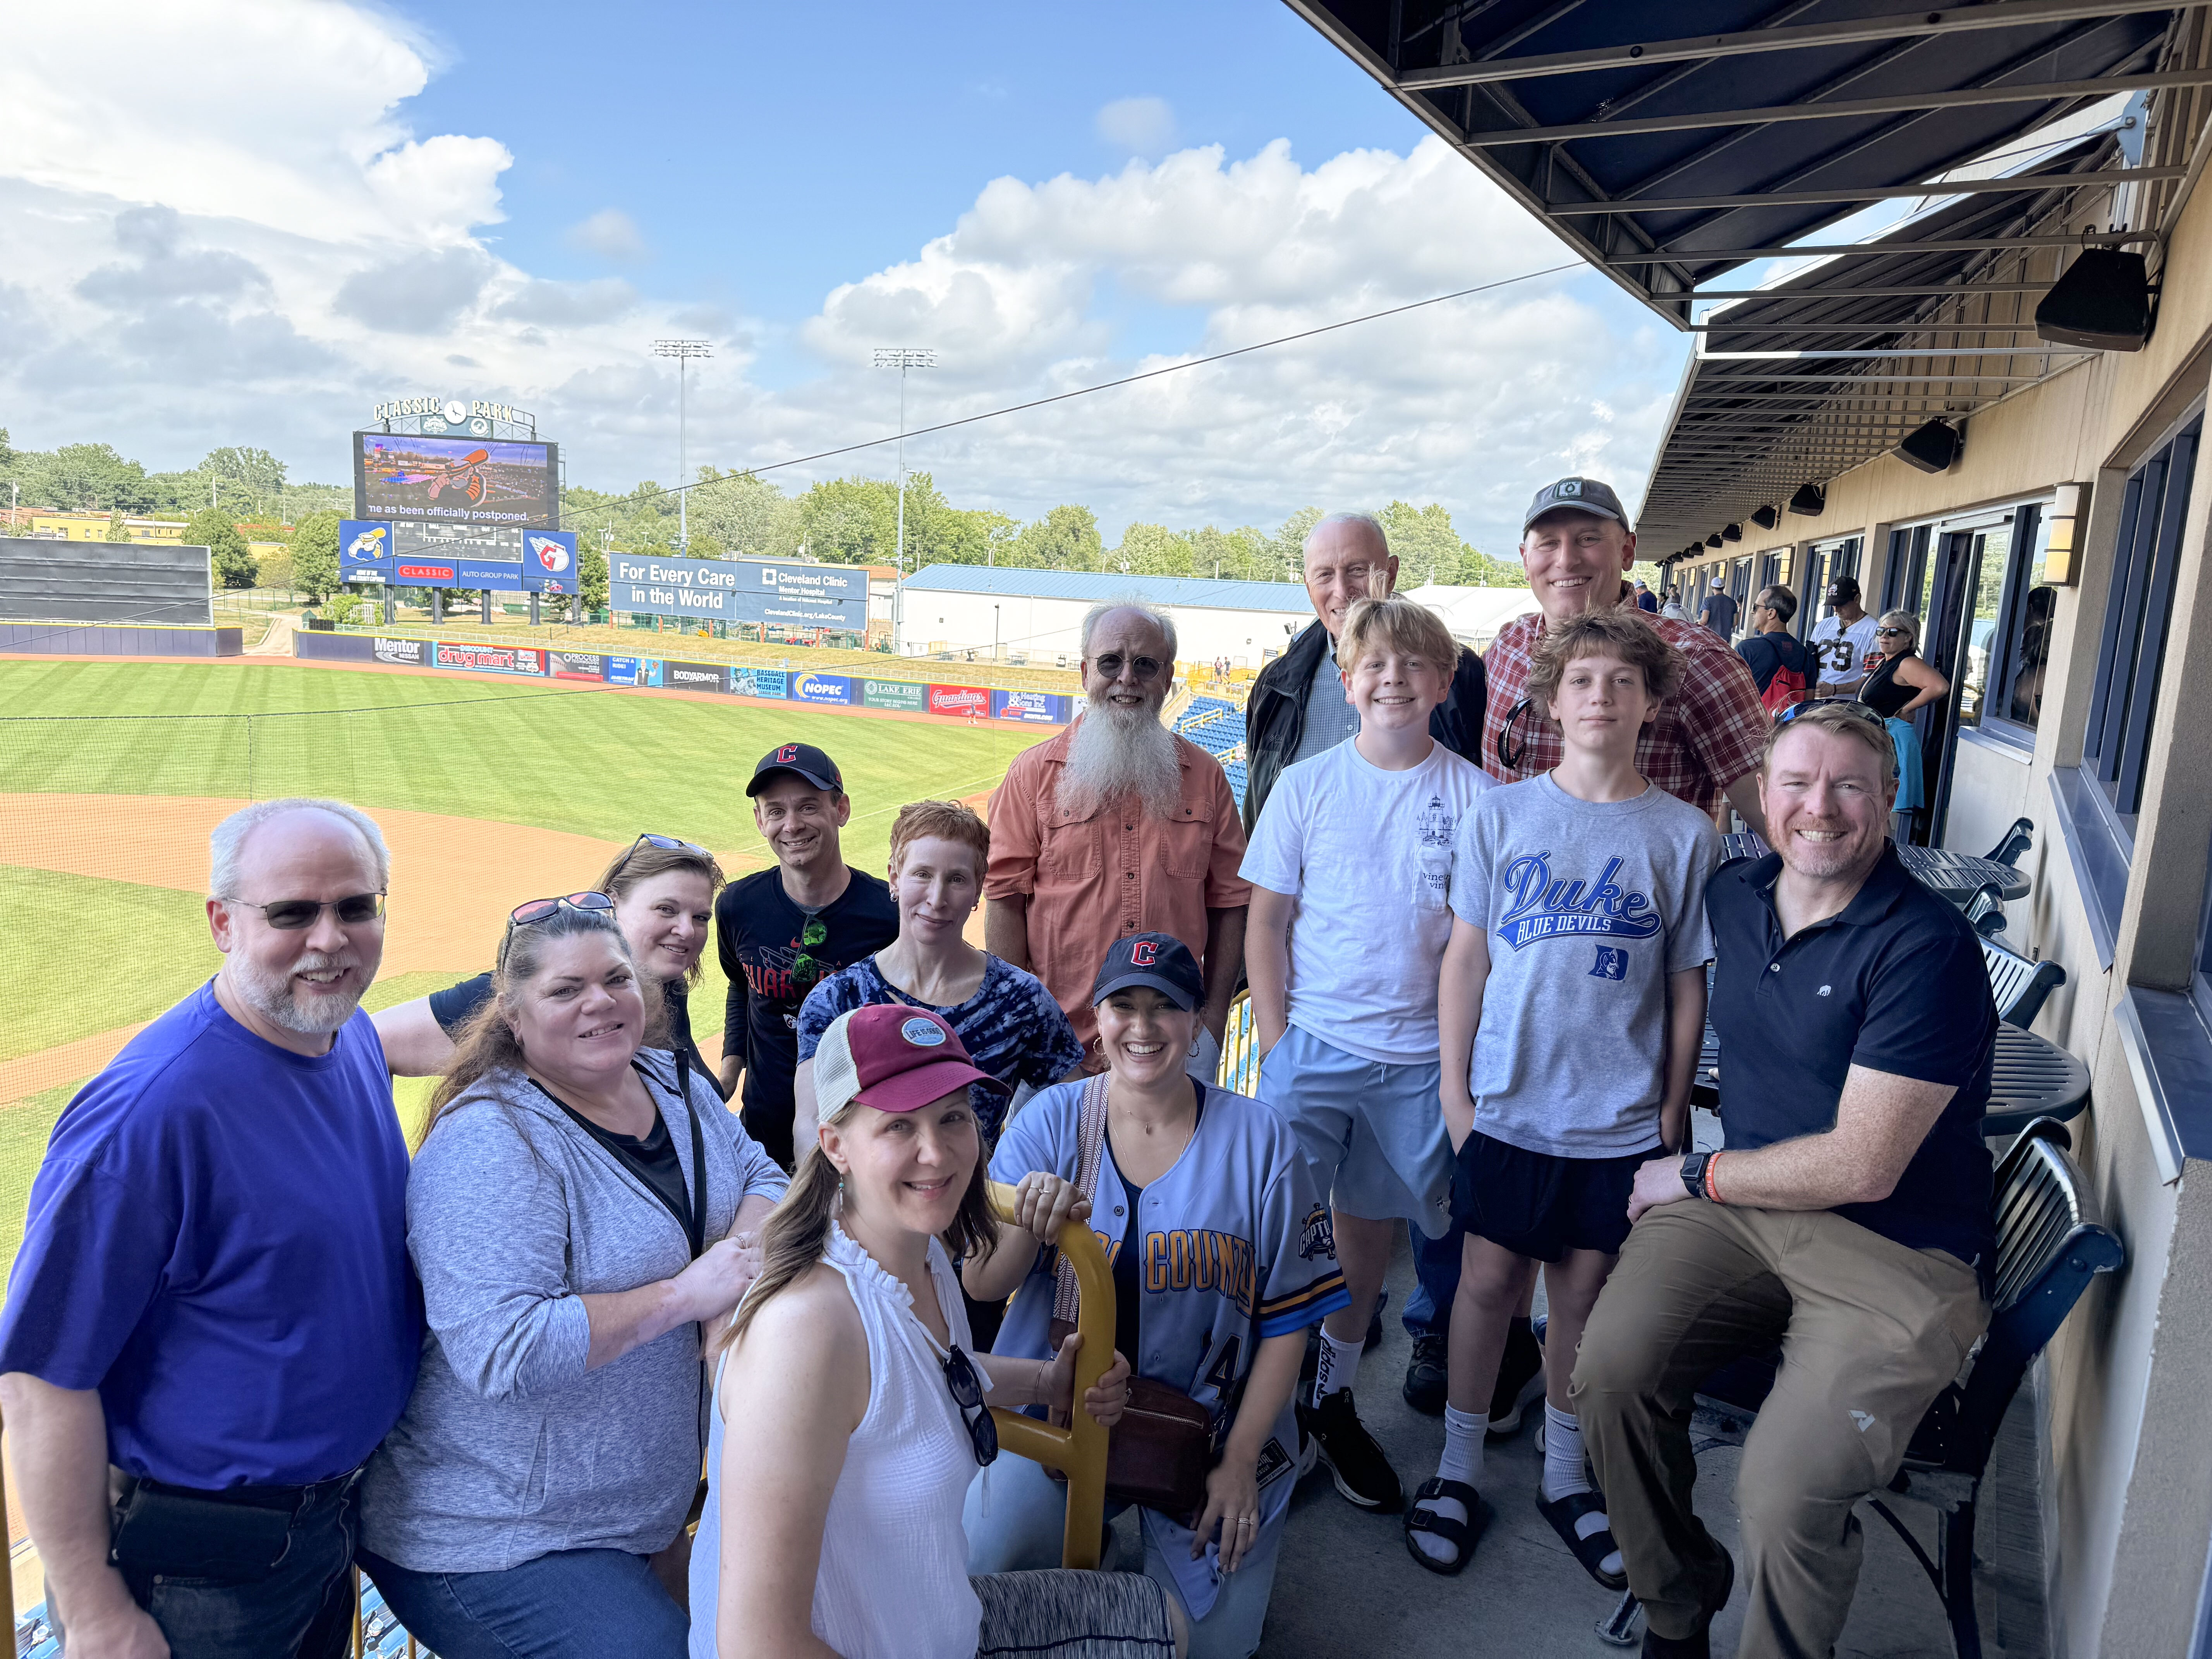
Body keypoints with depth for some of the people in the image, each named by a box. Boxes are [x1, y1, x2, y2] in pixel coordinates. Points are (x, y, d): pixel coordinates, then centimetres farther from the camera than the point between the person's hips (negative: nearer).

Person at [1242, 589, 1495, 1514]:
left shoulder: (1475, 796, -1)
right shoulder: (1306, 786, -1)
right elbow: (1267, 920, 2)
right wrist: (1273, 1038, -3)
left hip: (1418, 1054, 1)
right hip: (1311, 1044, -1)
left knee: (1368, 1216, 13)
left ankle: (1334, 1395, 32)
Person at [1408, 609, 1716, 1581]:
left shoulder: (1685, 835, -2)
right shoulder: (1500, 816, -3)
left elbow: (1687, 985, 3)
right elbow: (1464, 960, 1)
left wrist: (1673, 1109, 4)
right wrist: (1455, 1087, 0)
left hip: (1620, 1118, 1)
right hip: (1508, 1104, 0)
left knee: (1585, 1289, 13)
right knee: (1490, 1280, 9)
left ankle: (1563, 1473, 34)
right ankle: (1458, 1467, 29)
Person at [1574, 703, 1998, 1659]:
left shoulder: (1928, 949, -14)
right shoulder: (1731, 897, 6)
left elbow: (1862, 1167, -16)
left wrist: (1698, 1177, -5)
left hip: (1898, 1253, -5)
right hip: (1738, 1206, 5)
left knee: (1785, 1493, -25)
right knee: (1610, 1372, -21)